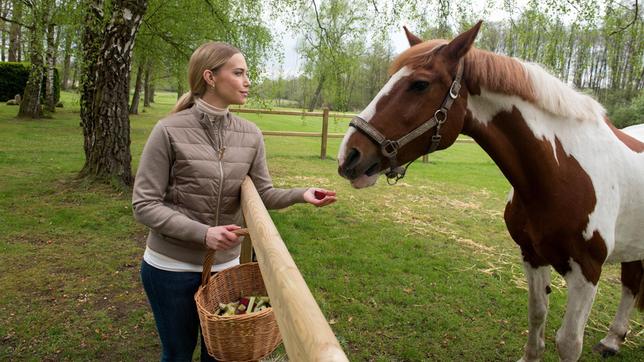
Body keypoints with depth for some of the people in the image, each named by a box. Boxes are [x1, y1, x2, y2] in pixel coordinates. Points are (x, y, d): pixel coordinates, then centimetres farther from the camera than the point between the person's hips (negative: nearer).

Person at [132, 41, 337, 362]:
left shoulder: (250, 135, -5)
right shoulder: (169, 131, -17)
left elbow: (263, 194, -1)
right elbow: (144, 205, -16)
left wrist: (300, 194, -20)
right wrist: (203, 233, -27)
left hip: (226, 264, 4)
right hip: (172, 267, -3)